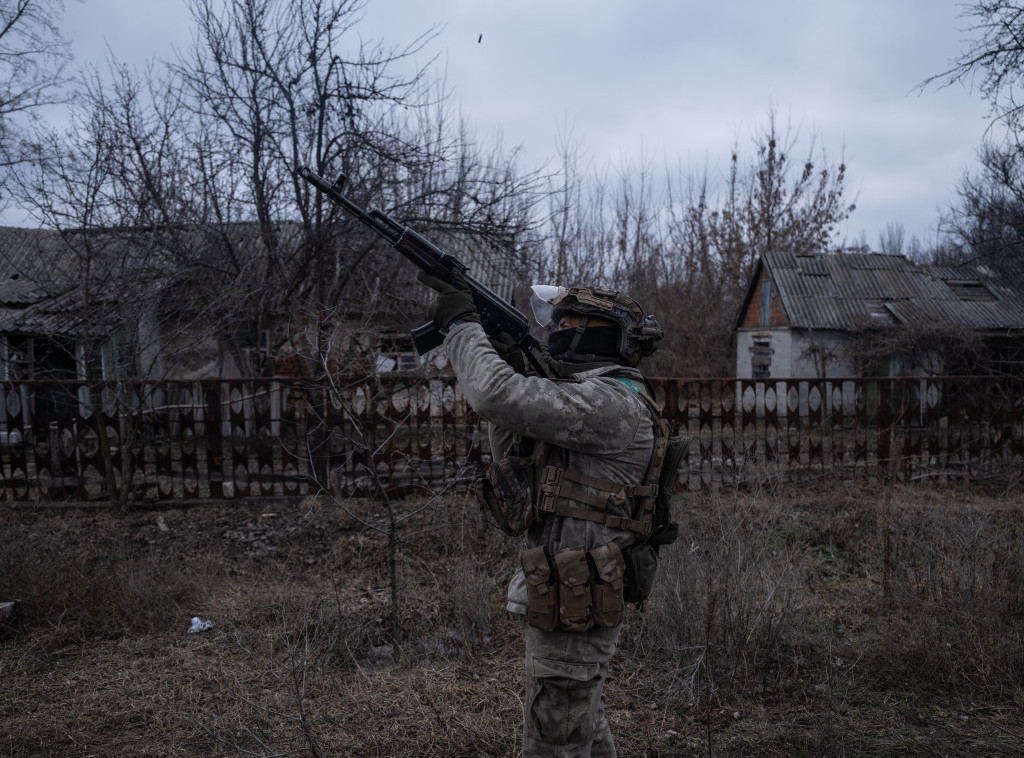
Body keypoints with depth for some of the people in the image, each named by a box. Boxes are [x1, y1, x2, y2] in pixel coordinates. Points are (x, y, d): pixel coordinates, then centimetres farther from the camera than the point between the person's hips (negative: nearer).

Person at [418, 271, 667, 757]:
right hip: (572, 601, 10)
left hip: (572, 611, -10)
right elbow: (519, 471, 14)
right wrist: (510, 370, 5)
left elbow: (497, 398, -30)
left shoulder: (611, 401, -19)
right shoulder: (591, 397, 14)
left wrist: (462, 324, -14)